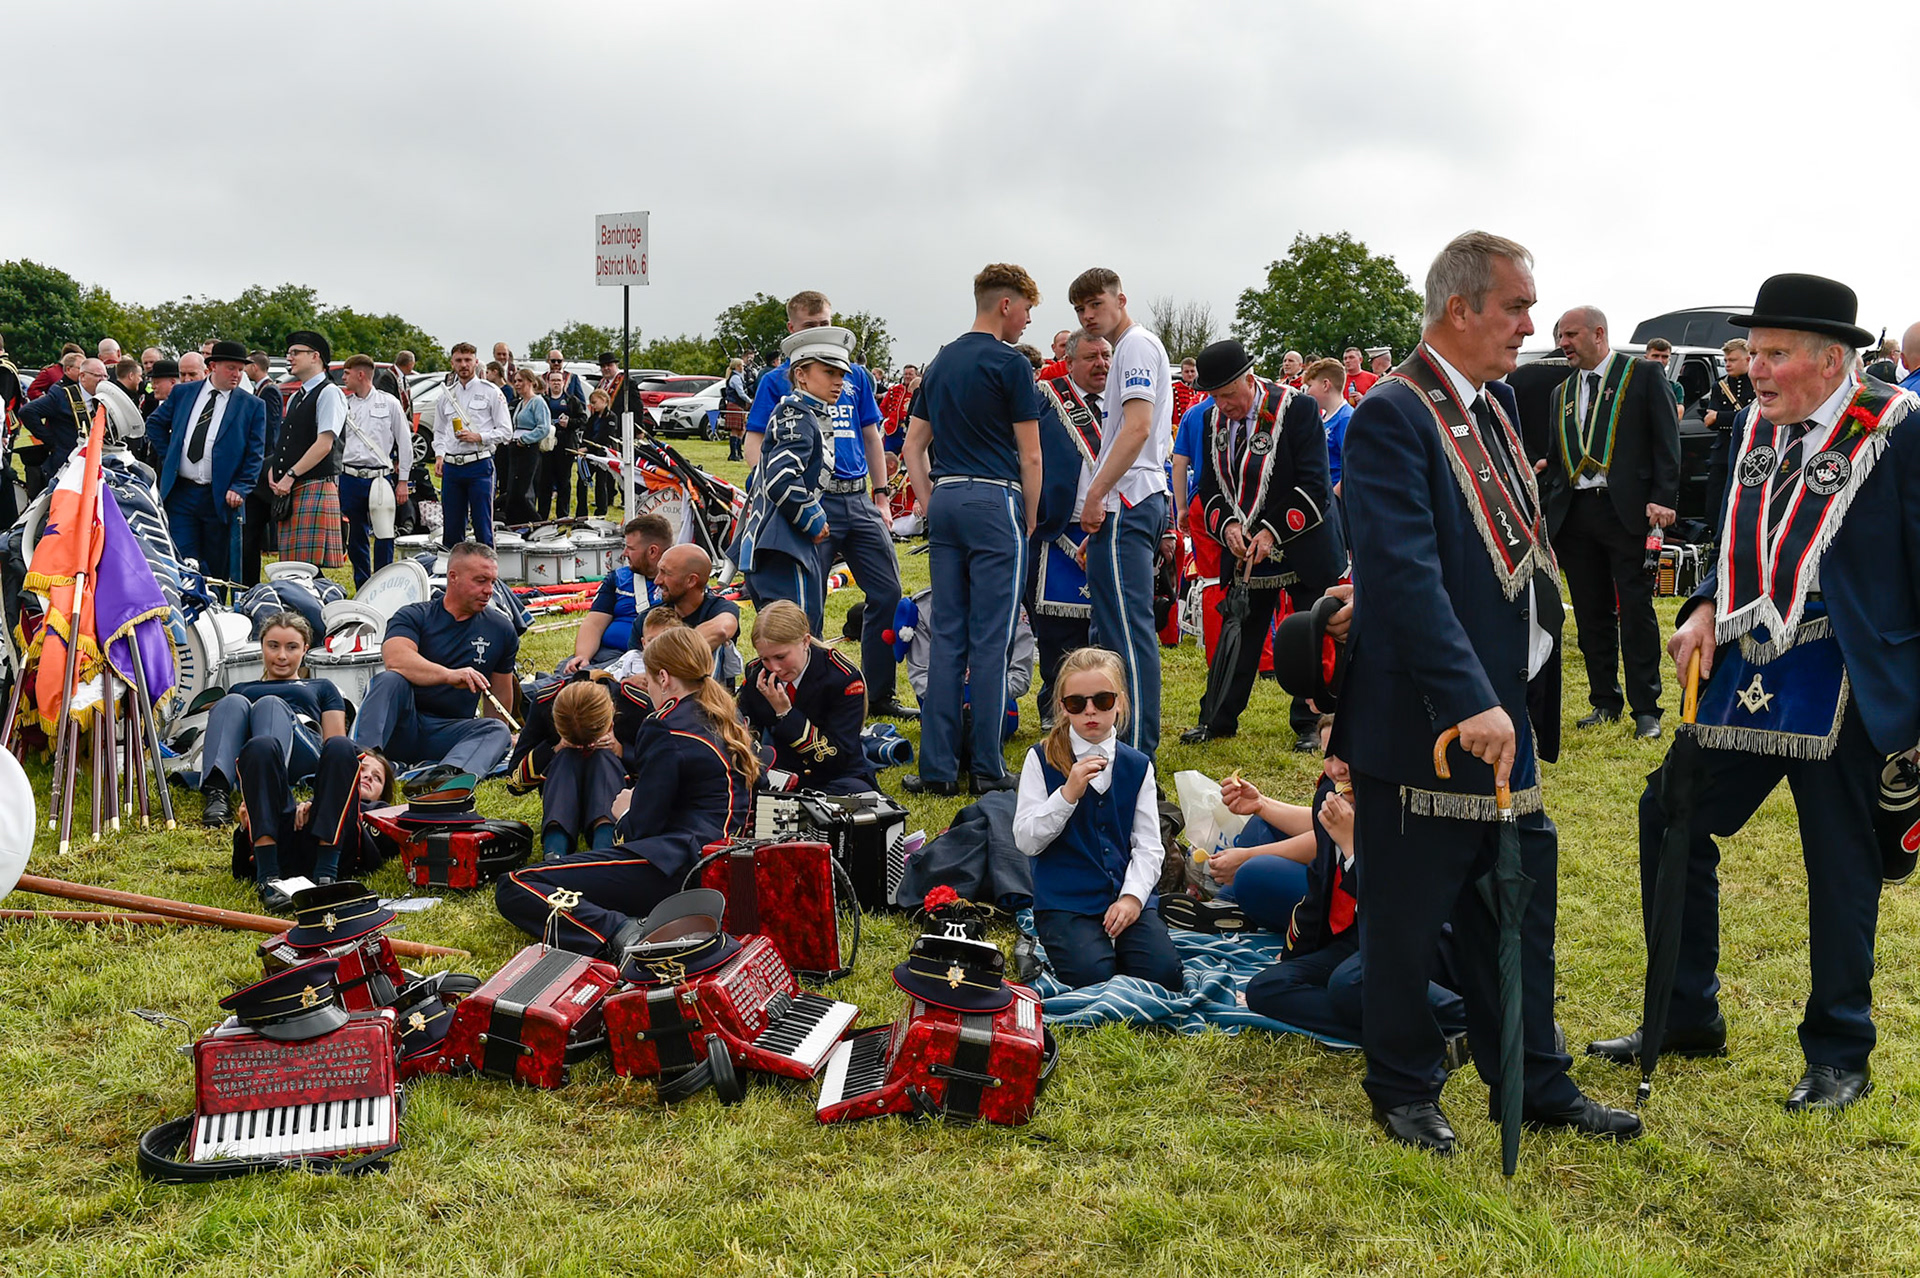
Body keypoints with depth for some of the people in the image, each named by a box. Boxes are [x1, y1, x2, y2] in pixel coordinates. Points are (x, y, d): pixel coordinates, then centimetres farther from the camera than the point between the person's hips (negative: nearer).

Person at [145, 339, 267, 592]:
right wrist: (168, 456, 10)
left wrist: (239, 489, -12)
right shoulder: (183, 392, 8)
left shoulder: (253, 406, 1)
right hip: (179, 493, 2)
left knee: (217, 569, 5)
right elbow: (155, 424, 22)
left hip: (220, 497, -1)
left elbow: (255, 454, -1)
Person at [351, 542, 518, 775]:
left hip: (449, 732, 2)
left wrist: (493, 741, 25)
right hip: (404, 725, -2)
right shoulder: (414, 616, 2)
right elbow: (396, 659, -20)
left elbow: (500, 691, 21)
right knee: (390, 680, -29)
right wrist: (449, 675, -35)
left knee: (498, 731, -28)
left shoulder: (501, 629, 12)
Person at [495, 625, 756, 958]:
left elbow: (642, 829, -9)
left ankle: (622, 933, -33)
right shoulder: (732, 720, 19)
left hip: (678, 863, -10)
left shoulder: (666, 730, -7)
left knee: (513, 889, -10)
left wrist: (623, 814, 14)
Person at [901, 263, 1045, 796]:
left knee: (946, 638, 8)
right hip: (995, 500, -7)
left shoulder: (941, 362, 16)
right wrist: (1030, 519, 2)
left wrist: (931, 506, 15)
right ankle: (987, 768, 2)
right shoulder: (1009, 363, -6)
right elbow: (1030, 456, -7)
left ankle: (937, 767, 9)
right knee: (991, 641, -2)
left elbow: (913, 444, 16)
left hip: (945, 499, 7)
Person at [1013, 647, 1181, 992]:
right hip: (1065, 899, -3)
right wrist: (1068, 793, -19)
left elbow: (1148, 846, 5)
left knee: (1163, 972, -18)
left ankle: (1112, 937, 8)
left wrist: (1133, 896, -11)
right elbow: (1026, 841, -7)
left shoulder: (1137, 766, 8)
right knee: (1093, 976, -26)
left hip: (1126, 895, 3)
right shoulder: (1042, 759, -1)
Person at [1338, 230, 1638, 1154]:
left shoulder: (1494, 405, 11)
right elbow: (1407, 576, -26)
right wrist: (1471, 703, -32)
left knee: (1519, 905, 17)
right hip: (1420, 723, -8)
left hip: (1501, 715, 9)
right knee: (1407, 917, 8)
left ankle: (1535, 1086, 32)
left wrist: (1519, 699, 11)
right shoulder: (1391, 417, -17)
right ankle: (1405, 1091, 27)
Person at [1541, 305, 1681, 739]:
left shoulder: (1644, 375, 2)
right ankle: (1605, 701, 18)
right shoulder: (1562, 393, 18)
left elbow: (1666, 440, -3)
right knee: (1591, 613, 9)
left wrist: (1662, 499, -13)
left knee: (1636, 610, -2)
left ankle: (1645, 708, 4)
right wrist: (1545, 505, 7)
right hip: (1574, 515, 5)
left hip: (1626, 509, -5)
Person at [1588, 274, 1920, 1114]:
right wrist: (1706, 609, 0)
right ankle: (1687, 1019, 22)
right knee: (1670, 819, 7)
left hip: (1839, 686, -6)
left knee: (1840, 865, 6)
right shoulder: (1755, 426, 8)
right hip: (1743, 670, 6)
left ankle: (1838, 1055, 23)